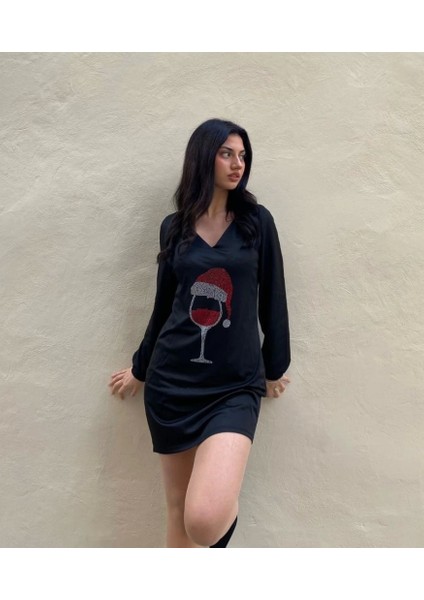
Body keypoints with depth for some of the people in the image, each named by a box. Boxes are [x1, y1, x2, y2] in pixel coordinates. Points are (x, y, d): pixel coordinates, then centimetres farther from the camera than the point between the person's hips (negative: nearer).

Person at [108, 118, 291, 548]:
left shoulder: (257, 221, 1)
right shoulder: (174, 226, 5)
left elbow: (272, 299, 6)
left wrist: (275, 367, 12)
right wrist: (140, 368, 21)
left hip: (235, 385, -2)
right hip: (172, 382, 2)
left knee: (205, 518, -18)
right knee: (178, 512, 11)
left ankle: (218, 540, 19)